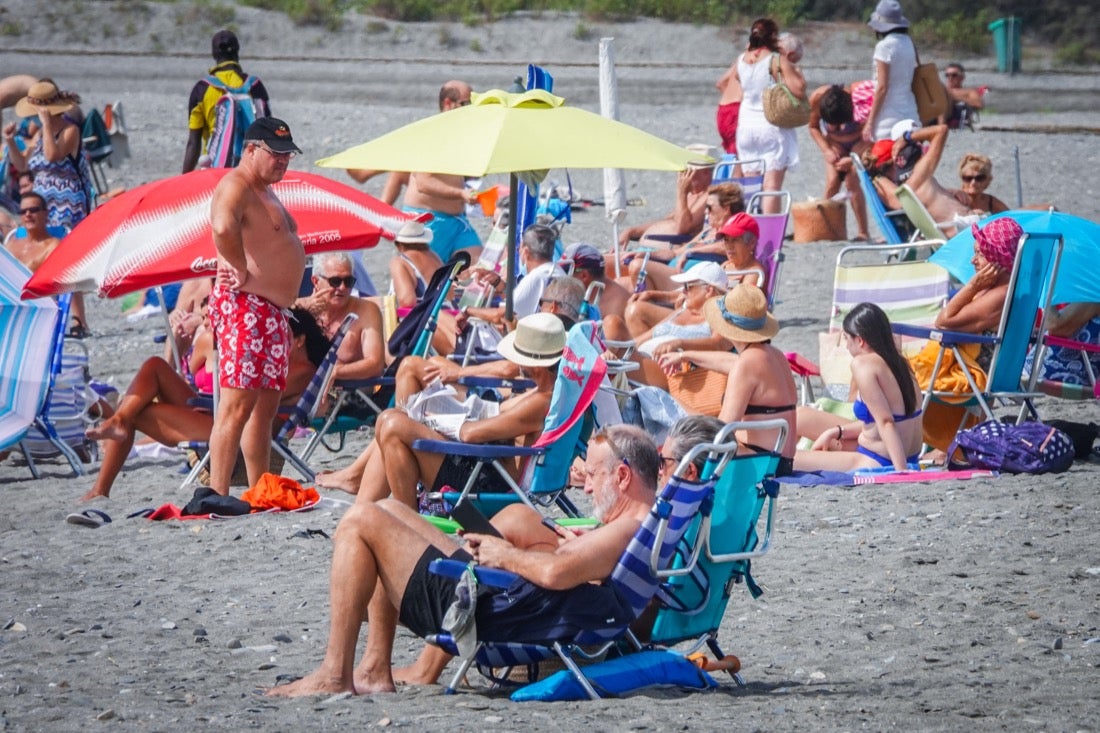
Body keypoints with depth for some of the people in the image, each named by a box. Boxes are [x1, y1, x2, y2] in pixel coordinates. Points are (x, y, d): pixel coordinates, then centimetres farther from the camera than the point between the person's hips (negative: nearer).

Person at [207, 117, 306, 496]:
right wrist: (241, 270, -23)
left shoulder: (264, 192, 22)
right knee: (237, 404, -14)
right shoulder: (236, 187, -12)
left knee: (265, 406, 13)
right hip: (244, 305, -11)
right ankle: (217, 495, -17)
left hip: (272, 312, 11)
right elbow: (223, 227, -34)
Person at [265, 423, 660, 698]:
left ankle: (335, 675, -6)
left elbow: (556, 573, -39)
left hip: (484, 613, -11)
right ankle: (376, 669, 17)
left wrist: (505, 555, -21)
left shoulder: (628, 531, -24)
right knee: (389, 512, 23)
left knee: (361, 521, -6)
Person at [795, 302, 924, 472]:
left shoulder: (863, 364, -19)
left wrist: (901, 472, -28)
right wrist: (836, 432, 15)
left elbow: (886, 423, -25)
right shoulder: (898, 363, 5)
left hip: (876, 464, -9)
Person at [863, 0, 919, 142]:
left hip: (890, 117, -7)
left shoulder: (885, 46, -11)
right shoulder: (908, 44, 10)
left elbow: (882, 88, -13)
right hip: (910, 113, 7)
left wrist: (870, 122, -9)